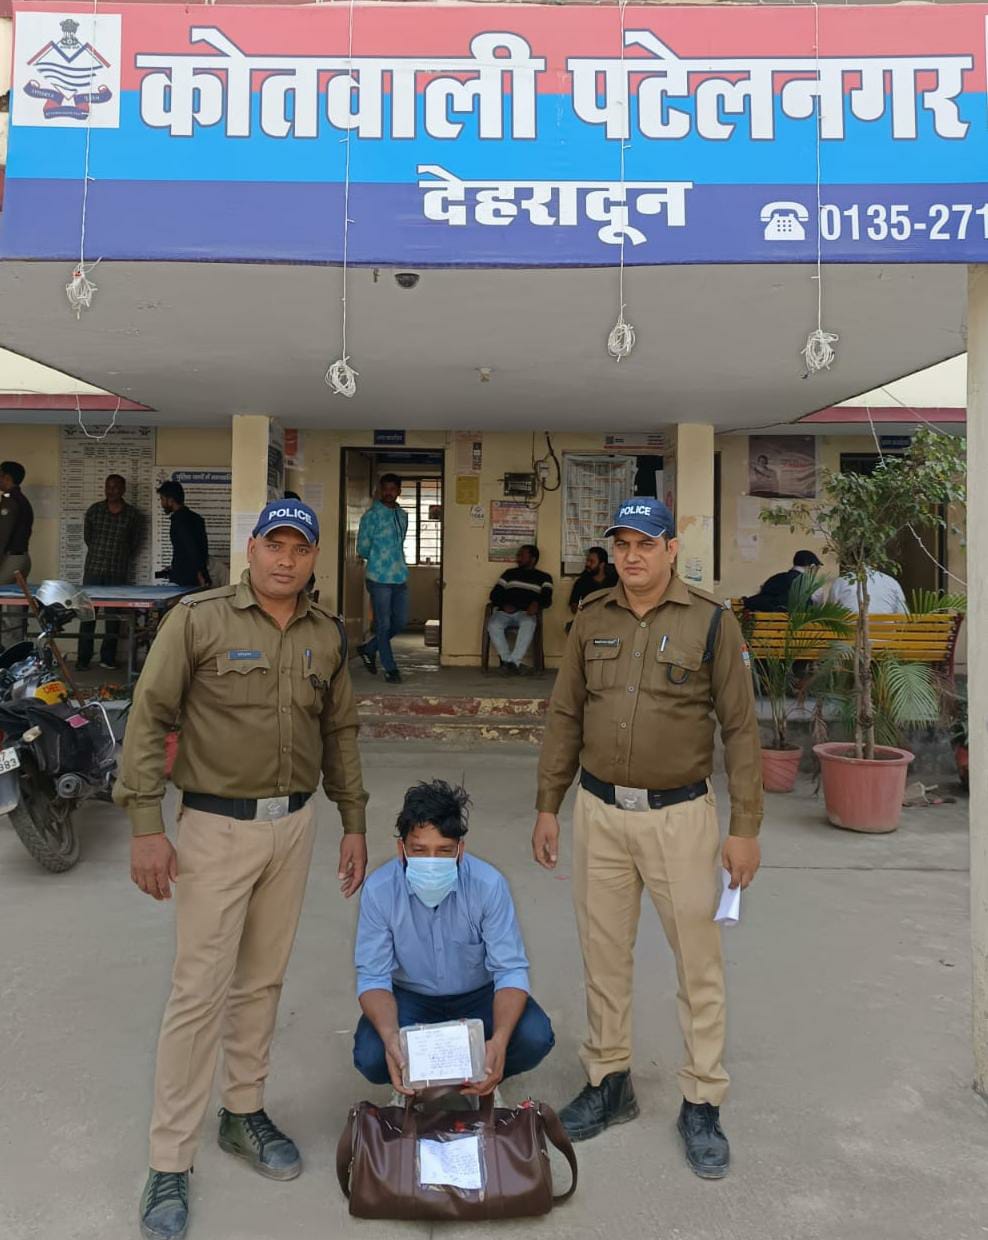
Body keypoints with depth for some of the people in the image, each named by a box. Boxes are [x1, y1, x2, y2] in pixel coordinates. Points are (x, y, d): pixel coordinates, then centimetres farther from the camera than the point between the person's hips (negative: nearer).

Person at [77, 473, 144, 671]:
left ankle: (108, 658, 11)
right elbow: (87, 536, 13)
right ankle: (83, 658, 5)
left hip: (118, 572, -1)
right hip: (93, 568, 1)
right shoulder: (94, 510, 3)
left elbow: (135, 541, 10)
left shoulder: (132, 514, 1)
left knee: (113, 615, 3)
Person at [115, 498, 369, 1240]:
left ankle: (245, 1113, 35)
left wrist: (354, 824, 10)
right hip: (217, 825, -4)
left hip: (294, 824, 4)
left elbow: (340, 732, 11)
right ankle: (170, 1164, 15)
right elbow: (149, 719, -9)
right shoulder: (198, 619, -9)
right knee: (201, 991, 0)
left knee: (263, 980, 16)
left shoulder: (328, 635, 4)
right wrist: (146, 825, -14)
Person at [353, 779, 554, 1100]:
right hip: (410, 998, 0)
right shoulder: (379, 890, -23)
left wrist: (499, 1041, -40)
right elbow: (373, 976, -18)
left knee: (535, 1038, -26)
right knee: (370, 1056, -29)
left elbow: (510, 970, -22)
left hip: (478, 995, 0)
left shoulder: (488, 884, -25)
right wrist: (390, 1037, -39)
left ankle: (481, 1079, 7)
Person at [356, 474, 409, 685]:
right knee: (383, 625, 0)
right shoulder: (372, 515, -7)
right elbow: (362, 549, -6)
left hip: (400, 578, 6)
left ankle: (369, 649, 28)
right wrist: (378, 559, 5)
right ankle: (390, 669, 9)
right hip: (379, 578, -6)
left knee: (400, 622, 9)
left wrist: (396, 561, 9)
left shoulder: (402, 515, 13)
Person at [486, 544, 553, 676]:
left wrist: (537, 603, -21)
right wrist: (504, 604, -4)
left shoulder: (543, 577, 19)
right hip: (505, 612, 2)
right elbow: (495, 594, 18)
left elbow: (547, 598, 3)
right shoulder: (510, 573, 26)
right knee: (493, 625, -33)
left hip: (525, 613, -2)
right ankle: (515, 664, -31)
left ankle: (512, 662, -39)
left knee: (529, 624, -39)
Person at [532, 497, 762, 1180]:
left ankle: (703, 1104, 24)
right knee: (604, 956, 14)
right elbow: (565, 716, 9)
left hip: (680, 816, -3)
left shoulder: (712, 622, -6)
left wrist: (745, 827, -7)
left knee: (699, 963, 6)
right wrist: (548, 806, 8)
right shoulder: (593, 619, 4)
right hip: (599, 813, 3)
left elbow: (741, 727, -5)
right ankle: (609, 1082, 32)